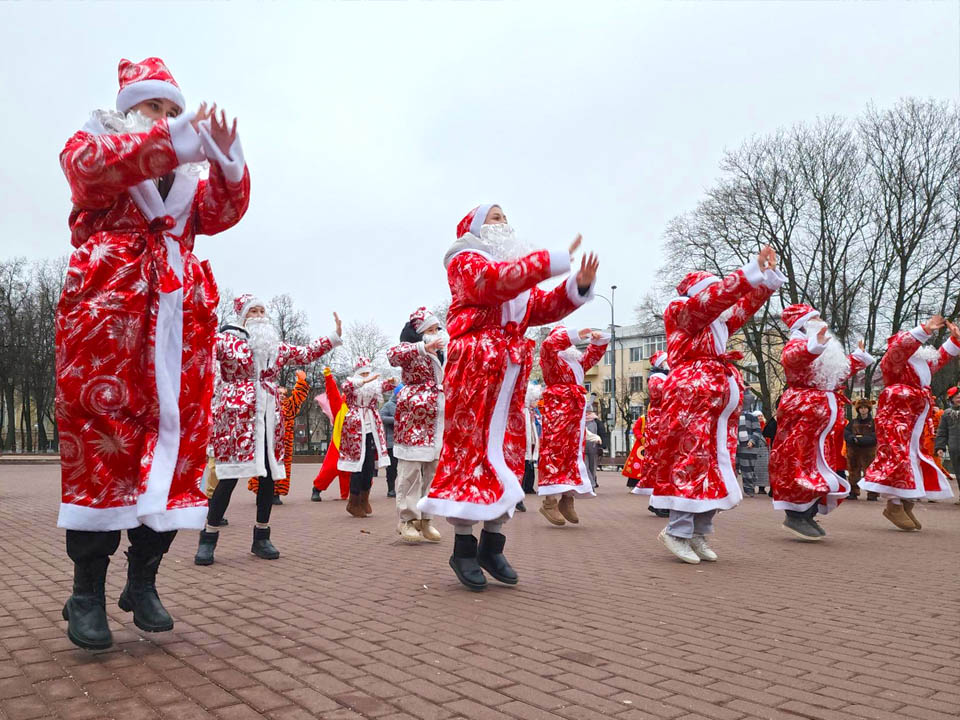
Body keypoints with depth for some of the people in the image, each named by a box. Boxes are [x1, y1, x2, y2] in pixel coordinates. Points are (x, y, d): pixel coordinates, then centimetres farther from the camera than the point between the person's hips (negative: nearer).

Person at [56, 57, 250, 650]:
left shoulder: (192, 174, 26)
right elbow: (94, 167, -8)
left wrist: (226, 158, -10)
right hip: (107, 311, -3)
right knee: (101, 437, -8)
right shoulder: (90, 144, 16)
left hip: (180, 317, 4)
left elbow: (223, 212, 7)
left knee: (176, 438, -2)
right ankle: (88, 593, 0)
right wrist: (177, 137, -19)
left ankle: (143, 581, 9)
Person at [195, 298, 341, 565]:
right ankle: (208, 539, 6)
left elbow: (307, 353, 23)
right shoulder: (225, 340, 2)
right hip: (236, 418, -5)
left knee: (269, 476, 5)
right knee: (229, 476, -7)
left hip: (269, 420, 5)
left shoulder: (276, 347, 17)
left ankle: (261, 538, 19)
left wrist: (334, 337, 18)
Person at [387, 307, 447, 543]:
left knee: (431, 471, 9)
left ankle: (424, 519, 17)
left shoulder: (441, 353, 19)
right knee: (411, 469, -6)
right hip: (414, 417, -8)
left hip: (437, 420, 8)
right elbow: (393, 355, -28)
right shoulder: (410, 348, -4)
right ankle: (407, 519, 1)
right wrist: (424, 347, -35)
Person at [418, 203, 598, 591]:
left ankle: (492, 544, 13)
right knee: (471, 451, -8)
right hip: (474, 370, -8)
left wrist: (579, 285, -1)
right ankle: (463, 547, -1)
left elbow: (543, 308, 15)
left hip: (510, 375, 8)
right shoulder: (466, 261, 4)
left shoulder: (520, 271, 28)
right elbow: (496, 280, -18)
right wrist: (555, 261, -21)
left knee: (508, 453, 5)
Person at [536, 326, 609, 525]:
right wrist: (576, 334, -21)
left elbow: (595, 353, 34)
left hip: (576, 409, 9)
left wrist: (598, 339, 15)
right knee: (555, 450, -14)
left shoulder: (577, 362, 25)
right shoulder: (551, 359, 2)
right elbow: (549, 344, -20)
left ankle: (567, 499, 8)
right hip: (557, 408, -8)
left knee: (575, 452, 5)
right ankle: (549, 501, -17)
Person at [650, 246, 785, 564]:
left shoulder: (720, 321, 24)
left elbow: (748, 303, 23)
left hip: (721, 400, 8)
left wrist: (769, 274, 12)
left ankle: (698, 532, 10)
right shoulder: (679, 310, 1)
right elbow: (716, 298, -12)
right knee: (692, 459, -12)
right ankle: (677, 531, -7)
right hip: (692, 395, -8)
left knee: (717, 463, 5)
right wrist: (754, 269, -14)